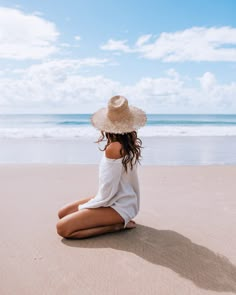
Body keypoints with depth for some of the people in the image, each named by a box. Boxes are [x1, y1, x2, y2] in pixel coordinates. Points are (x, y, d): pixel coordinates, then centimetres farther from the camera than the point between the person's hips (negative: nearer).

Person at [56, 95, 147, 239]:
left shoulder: (113, 148, -25)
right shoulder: (132, 142, -3)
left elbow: (108, 191, -21)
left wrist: (84, 207, -10)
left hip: (117, 206, -9)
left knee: (62, 228, -17)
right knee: (63, 214, 13)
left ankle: (117, 225, -7)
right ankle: (121, 221, 10)